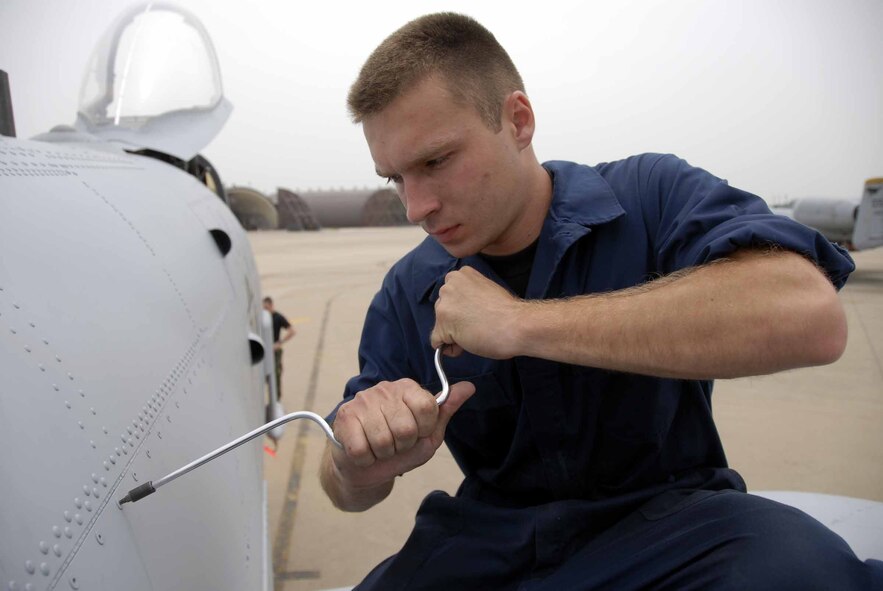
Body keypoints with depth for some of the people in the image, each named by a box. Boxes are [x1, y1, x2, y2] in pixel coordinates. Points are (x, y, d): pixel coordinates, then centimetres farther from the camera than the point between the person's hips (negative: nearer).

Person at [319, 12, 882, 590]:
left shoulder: (651, 196, -11)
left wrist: (522, 323, -29)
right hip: (492, 536, 3)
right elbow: (349, 491, 4)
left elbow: (811, 316, -32)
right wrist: (359, 465, -22)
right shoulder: (408, 291, -1)